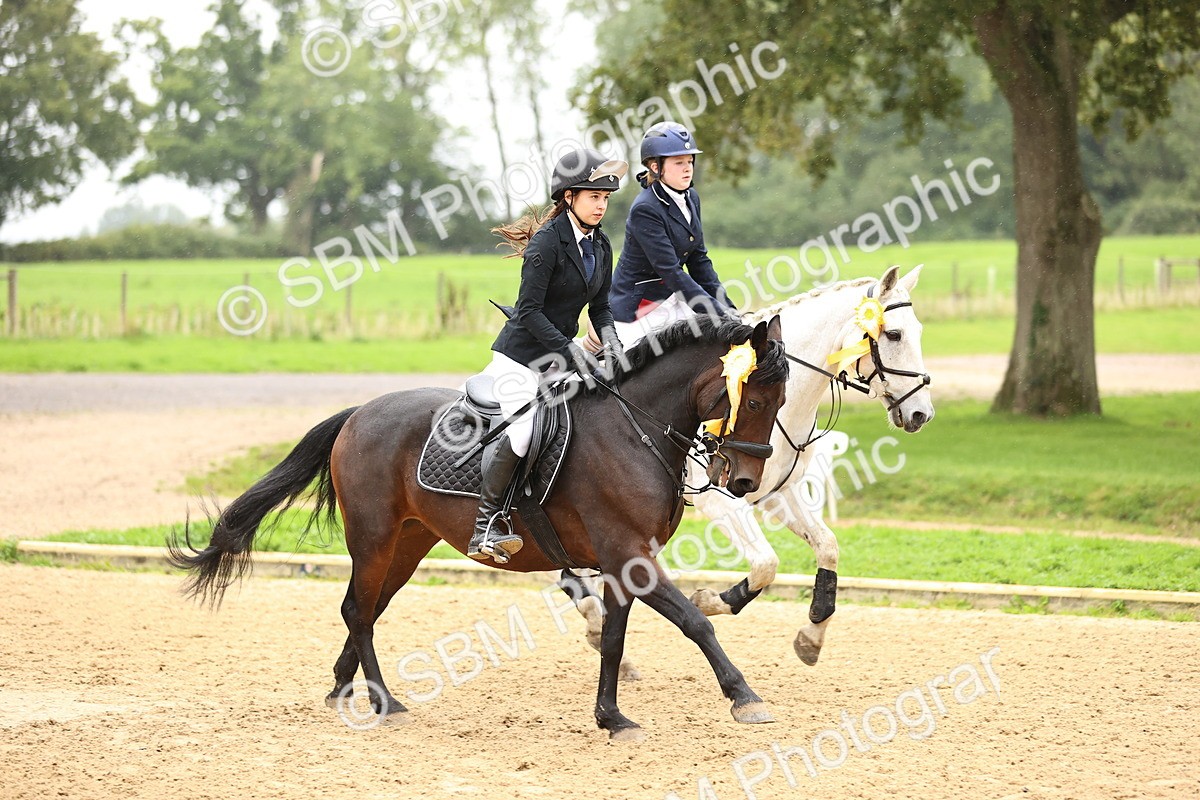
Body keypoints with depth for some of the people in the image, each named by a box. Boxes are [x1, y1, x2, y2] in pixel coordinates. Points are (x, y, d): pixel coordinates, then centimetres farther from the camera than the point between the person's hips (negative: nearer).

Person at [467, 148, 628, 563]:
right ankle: (485, 524, -19)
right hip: (520, 356, -8)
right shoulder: (547, 242, -16)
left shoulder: (601, 247, 8)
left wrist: (610, 339, -6)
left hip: (559, 360, 8)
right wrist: (573, 351, -27)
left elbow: (599, 307, 16)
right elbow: (529, 311, -20)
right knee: (521, 431, -29)